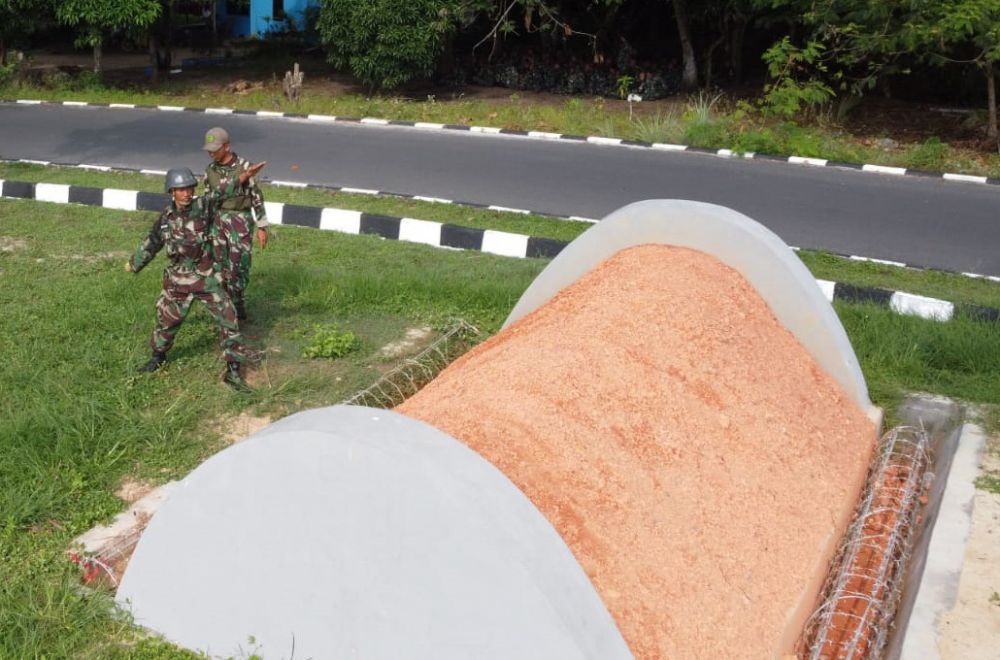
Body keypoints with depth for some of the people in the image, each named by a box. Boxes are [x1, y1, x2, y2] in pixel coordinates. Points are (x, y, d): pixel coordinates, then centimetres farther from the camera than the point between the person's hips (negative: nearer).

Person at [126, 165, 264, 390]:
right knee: (167, 320, 14)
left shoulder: (203, 206, -10)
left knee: (228, 319, -6)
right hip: (179, 280, 2)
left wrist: (244, 175, -45)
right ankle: (158, 357, 41)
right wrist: (134, 264, 30)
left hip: (208, 278, -2)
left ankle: (233, 372, 3)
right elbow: (151, 243, 16)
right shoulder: (166, 218, -1)